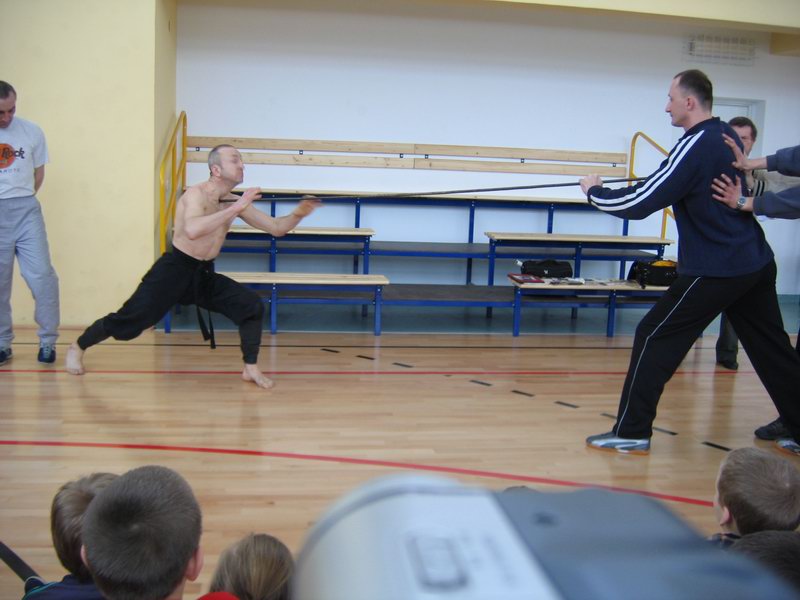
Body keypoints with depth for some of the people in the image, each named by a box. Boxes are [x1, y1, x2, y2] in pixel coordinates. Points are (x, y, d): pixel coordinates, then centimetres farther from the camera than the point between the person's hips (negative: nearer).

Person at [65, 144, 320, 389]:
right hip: (175, 269, -6)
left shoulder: (236, 202, 1)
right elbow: (192, 231, -41)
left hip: (205, 273, 6)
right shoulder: (197, 194, -19)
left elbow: (276, 228, 4)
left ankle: (250, 368, 0)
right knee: (131, 318, -5)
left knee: (252, 306, -9)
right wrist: (235, 209, -40)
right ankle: (77, 348, 20)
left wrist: (297, 214, -16)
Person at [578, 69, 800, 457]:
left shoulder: (696, 147, -17)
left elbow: (638, 205, -17)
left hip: (716, 269, -8)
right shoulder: (726, 136, 9)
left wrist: (595, 191, -3)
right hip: (756, 264, 8)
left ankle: (631, 432, 4)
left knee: (654, 339, 0)